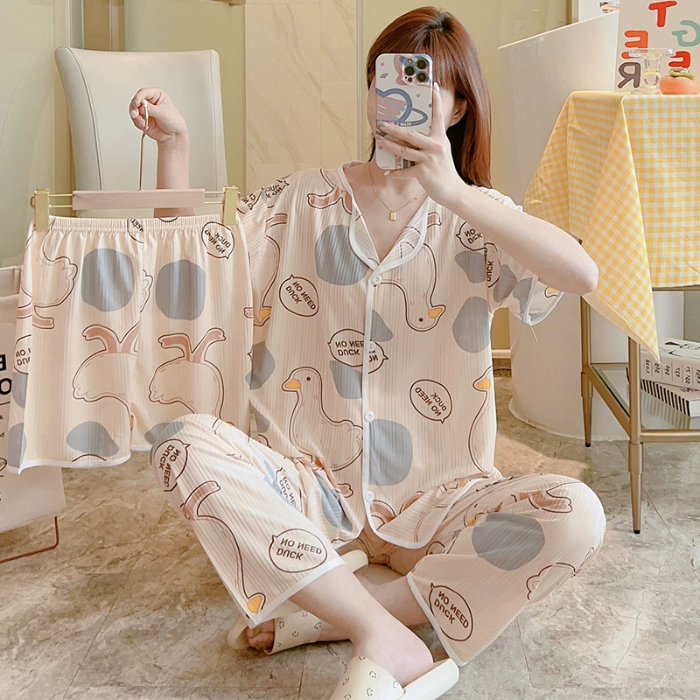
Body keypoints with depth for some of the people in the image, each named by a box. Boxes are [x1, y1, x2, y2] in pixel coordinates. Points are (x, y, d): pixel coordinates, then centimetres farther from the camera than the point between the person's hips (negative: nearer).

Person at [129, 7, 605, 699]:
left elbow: (582, 273, -18)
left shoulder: (474, 217, 2)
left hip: (435, 497, 0)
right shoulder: (304, 200, 7)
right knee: (184, 443, -28)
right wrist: (173, 143, -11)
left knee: (576, 515, -26)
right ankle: (392, 641, -27)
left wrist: (453, 193, -27)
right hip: (312, 487, 1)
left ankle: (332, 613, -19)